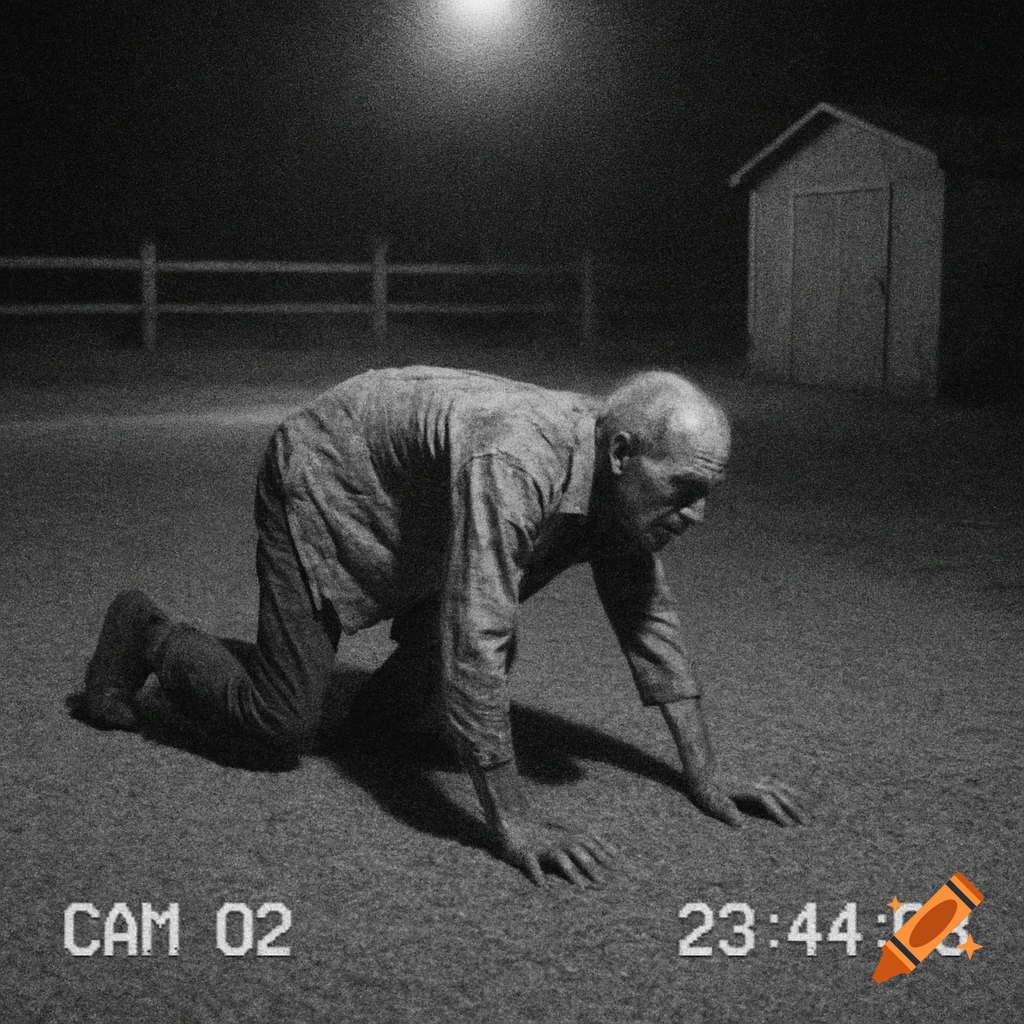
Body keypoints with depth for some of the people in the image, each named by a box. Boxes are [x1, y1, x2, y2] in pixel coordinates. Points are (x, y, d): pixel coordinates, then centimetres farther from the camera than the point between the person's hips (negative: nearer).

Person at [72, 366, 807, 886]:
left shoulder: (621, 480, -15)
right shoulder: (514, 467, -41)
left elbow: (651, 620, -7)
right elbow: (475, 639, -44)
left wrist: (706, 779, -10)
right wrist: (514, 824, -41)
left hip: (414, 515, 8)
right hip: (321, 486, -8)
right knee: (282, 723, -8)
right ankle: (146, 636, 14)